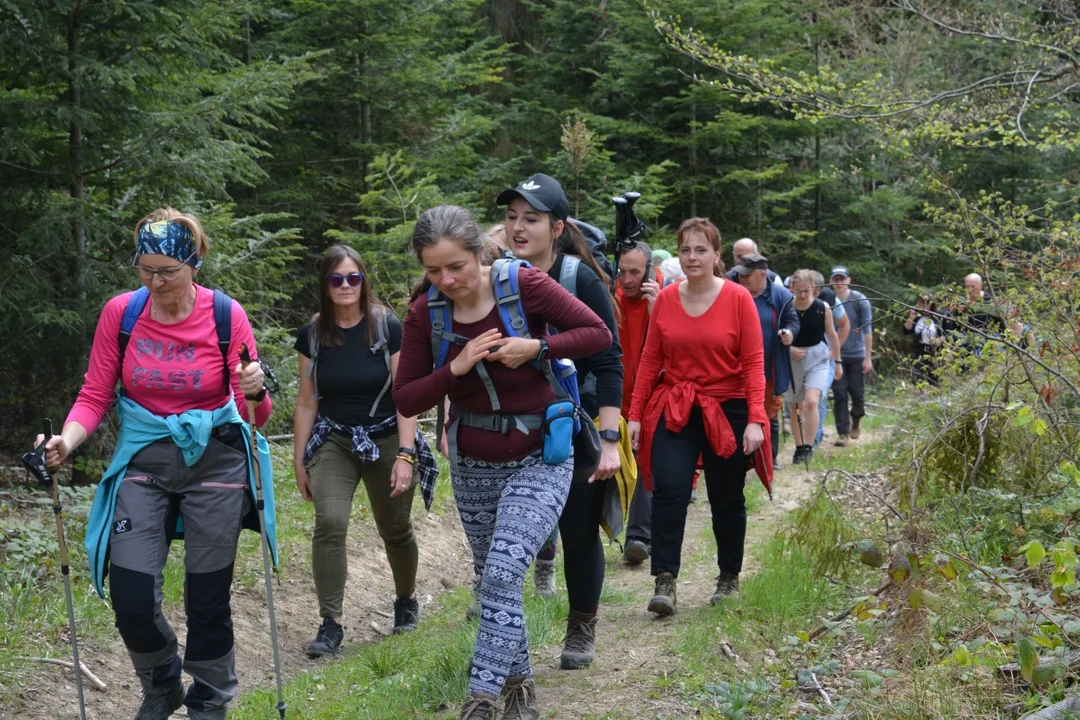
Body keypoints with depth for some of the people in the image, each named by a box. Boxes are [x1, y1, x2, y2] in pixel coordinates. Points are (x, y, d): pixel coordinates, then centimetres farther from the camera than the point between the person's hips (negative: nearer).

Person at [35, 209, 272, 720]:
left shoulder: (226, 316, -11)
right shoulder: (120, 313, -7)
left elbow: (253, 416, -7)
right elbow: (94, 396, -1)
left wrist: (255, 392, -29)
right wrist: (67, 440, -20)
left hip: (214, 461, -1)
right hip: (144, 461, 2)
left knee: (207, 600, 4)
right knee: (131, 599, -5)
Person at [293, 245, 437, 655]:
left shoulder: (388, 328, -9)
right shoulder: (313, 335, -1)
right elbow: (307, 402, 6)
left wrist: (405, 455, -15)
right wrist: (299, 461, 8)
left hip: (386, 439, -1)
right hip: (334, 441, 1)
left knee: (394, 530, 12)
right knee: (329, 523, -19)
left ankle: (406, 601, 40)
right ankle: (330, 625, -13)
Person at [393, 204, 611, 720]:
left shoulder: (524, 285, -16)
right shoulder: (424, 314, -8)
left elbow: (599, 334, -9)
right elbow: (405, 401, -7)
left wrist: (536, 347, -23)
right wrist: (455, 368, -22)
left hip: (538, 459, -4)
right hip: (472, 466, 4)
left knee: (503, 576, -19)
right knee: (491, 580, 15)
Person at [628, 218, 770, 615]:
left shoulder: (738, 299, -7)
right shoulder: (665, 299, 1)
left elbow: (753, 362, -8)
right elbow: (650, 359, 4)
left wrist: (755, 419, -15)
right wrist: (635, 414, 1)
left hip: (727, 410, -1)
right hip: (674, 408, 2)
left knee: (726, 499, 9)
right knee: (668, 489, -14)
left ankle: (729, 578, 28)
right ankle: (665, 582, -12)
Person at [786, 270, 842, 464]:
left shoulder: (822, 308, -8)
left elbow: (832, 335, 4)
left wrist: (837, 361, 10)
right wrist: (789, 349, -18)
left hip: (818, 360, -1)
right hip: (793, 359, 1)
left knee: (811, 402, -20)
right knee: (796, 407, 10)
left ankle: (808, 447, -14)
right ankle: (799, 448, 24)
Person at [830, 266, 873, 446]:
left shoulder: (859, 300, -7)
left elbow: (867, 329, -5)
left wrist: (868, 357, -8)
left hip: (857, 355, 0)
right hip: (836, 356, 0)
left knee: (857, 393, 5)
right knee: (839, 394, -3)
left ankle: (855, 422, 33)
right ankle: (842, 432, 2)